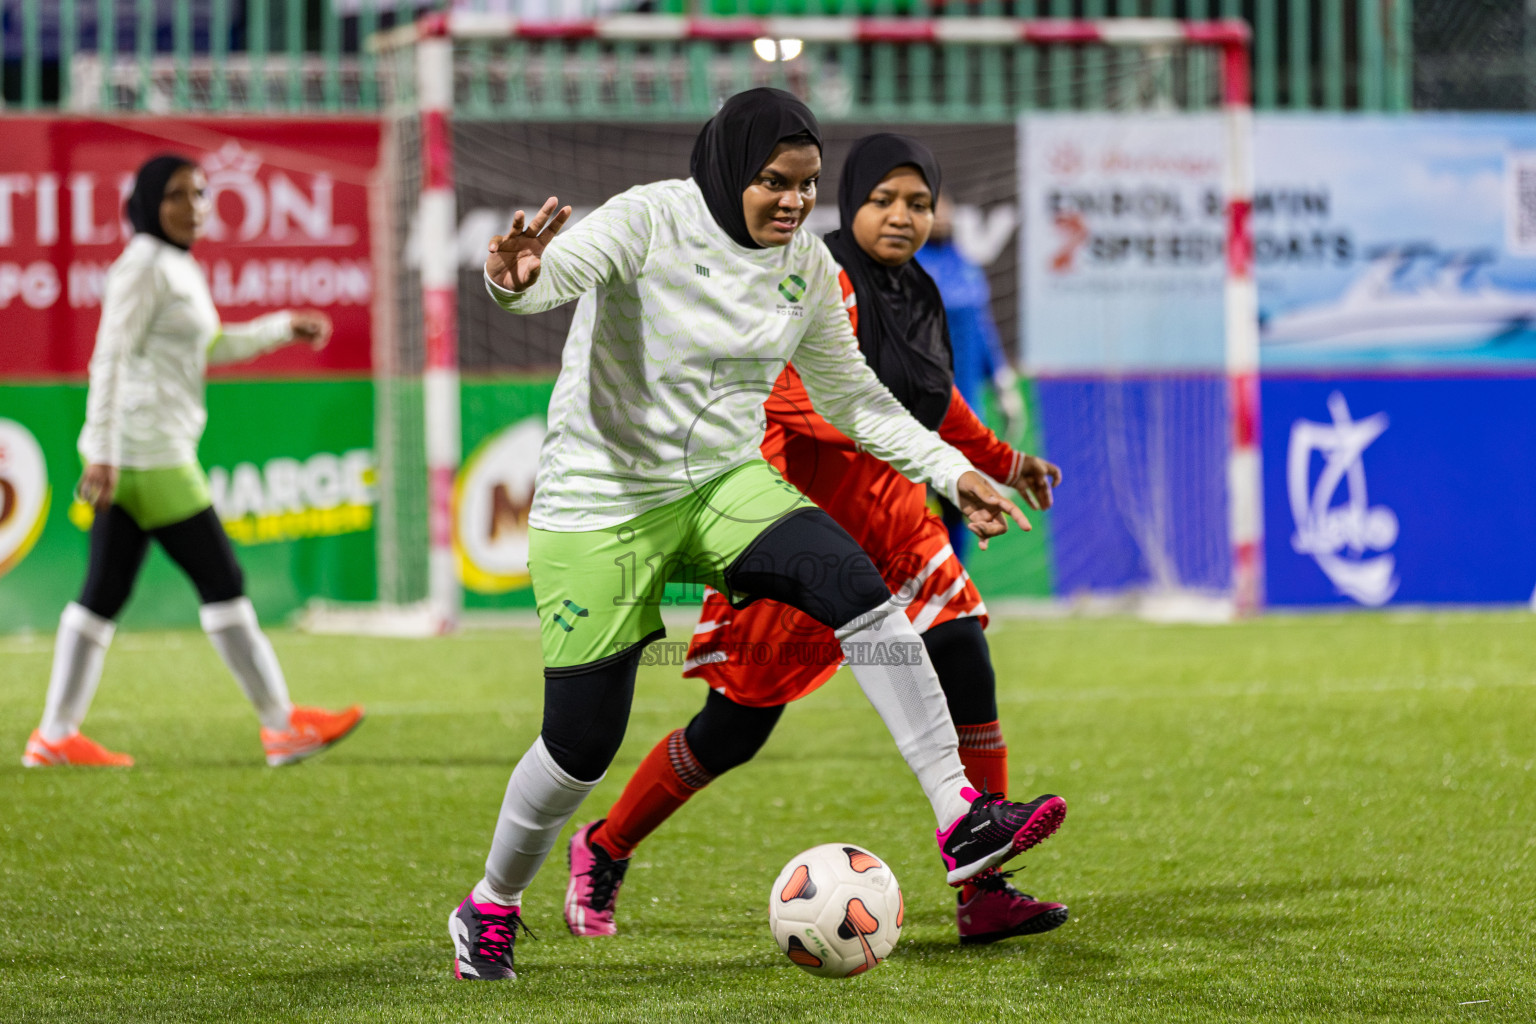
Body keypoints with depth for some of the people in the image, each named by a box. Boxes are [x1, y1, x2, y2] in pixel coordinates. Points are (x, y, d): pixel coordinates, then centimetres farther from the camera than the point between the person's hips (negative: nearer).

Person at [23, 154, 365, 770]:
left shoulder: (177, 267, 18)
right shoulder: (143, 267, -12)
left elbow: (212, 346, 31)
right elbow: (109, 359, -17)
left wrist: (283, 328, 25)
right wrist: (102, 454, -22)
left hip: (138, 456, 10)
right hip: (145, 451, -10)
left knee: (105, 592, 9)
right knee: (220, 579, -5)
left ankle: (55, 735, 9)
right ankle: (281, 724, 0)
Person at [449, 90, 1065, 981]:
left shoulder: (807, 265, 1)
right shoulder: (652, 221, -16)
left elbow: (852, 397, 13)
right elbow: (561, 265, -36)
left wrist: (954, 472, 7)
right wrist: (515, 280, -60)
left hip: (726, 486, 4)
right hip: (601, 500, -4)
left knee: (855, 586, -24)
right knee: (581, 746, 0)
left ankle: (963, 821, -27)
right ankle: (491, 906, 28)